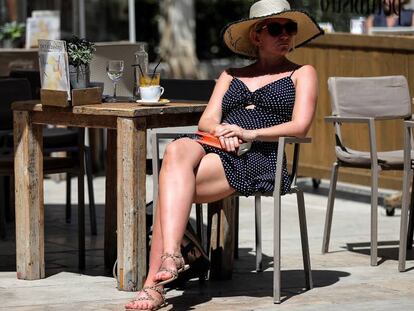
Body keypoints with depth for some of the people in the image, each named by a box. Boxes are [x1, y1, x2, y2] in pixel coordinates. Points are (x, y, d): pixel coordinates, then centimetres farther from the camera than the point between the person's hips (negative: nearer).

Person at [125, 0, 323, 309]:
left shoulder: (302, 73, 17)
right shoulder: (231, 76, 29)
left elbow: (300, 126, 1)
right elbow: (206, 121, 16)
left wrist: (249, 133, -13)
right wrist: (222, 129, -9)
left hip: (264, 158, -4)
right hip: (214, 147, 4)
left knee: (171, 183, -29)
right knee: (176, 151, -34)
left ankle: (154, 283, -34)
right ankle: (171, 254, -45)